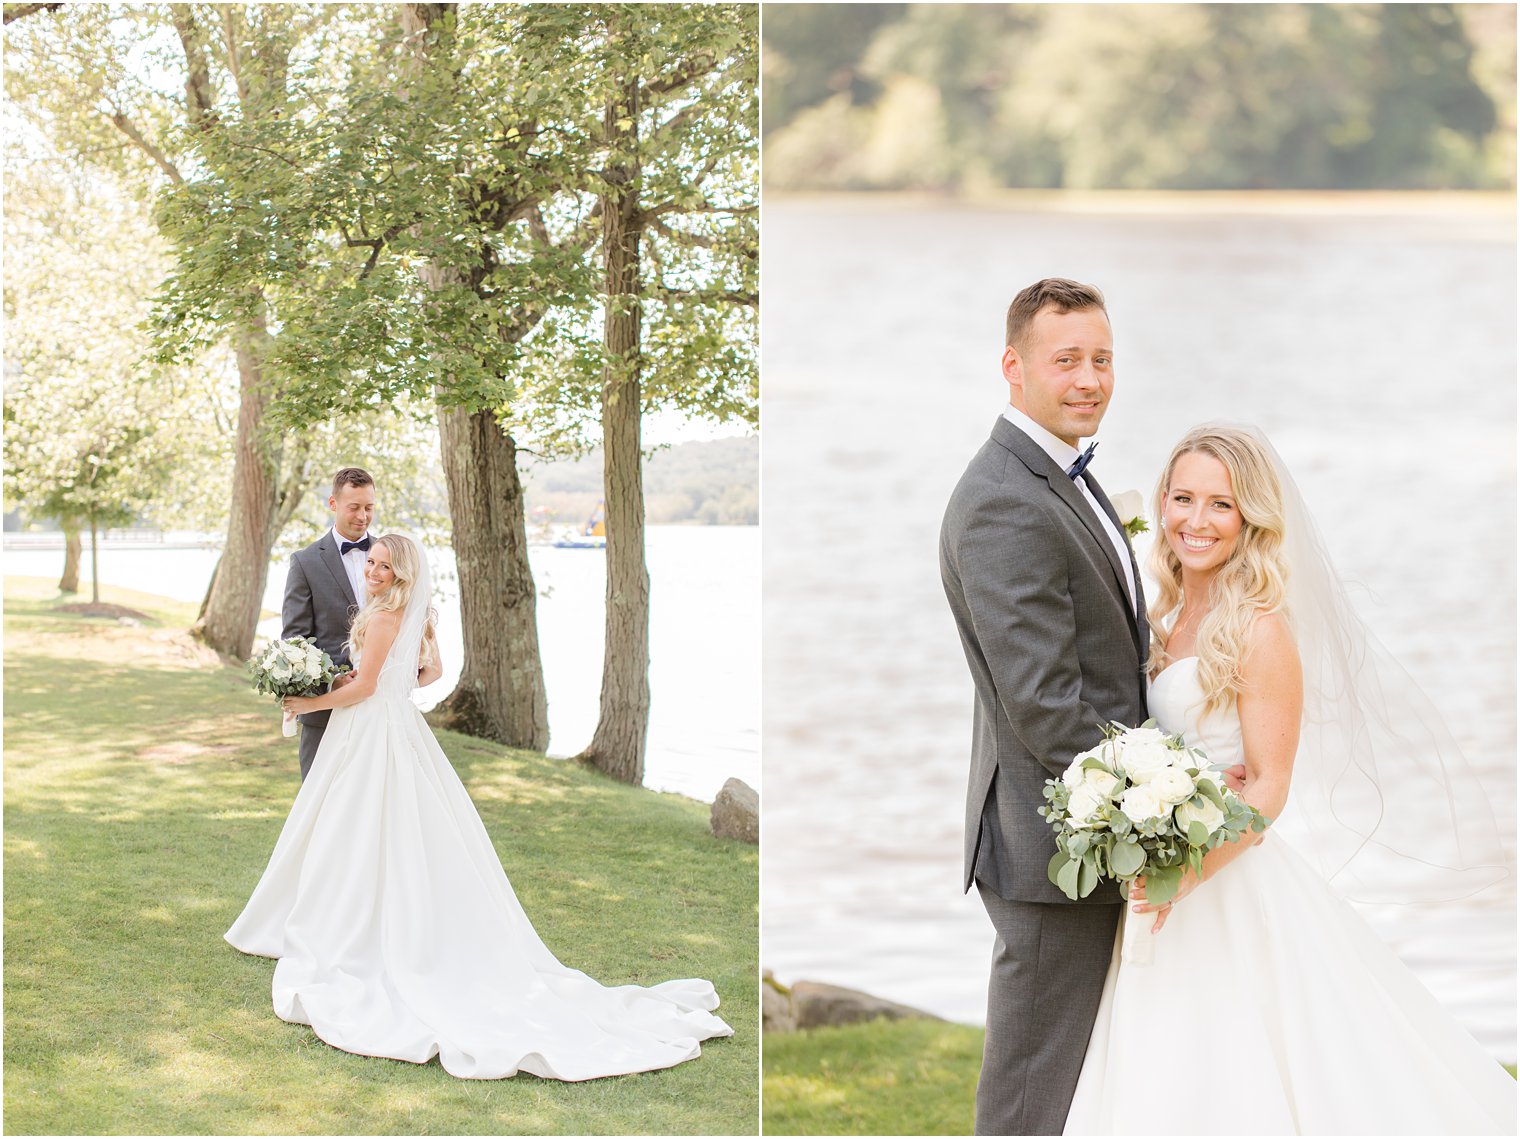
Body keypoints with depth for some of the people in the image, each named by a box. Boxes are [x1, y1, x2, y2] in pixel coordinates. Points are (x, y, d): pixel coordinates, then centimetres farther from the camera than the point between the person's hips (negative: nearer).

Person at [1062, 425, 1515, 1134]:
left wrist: (1187, 871, -27)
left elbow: (1268, 788, -16)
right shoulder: (1170, 617, 9)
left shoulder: (1260, 629, -14)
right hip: (1167, 881, 8)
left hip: (1234, 884, -8)